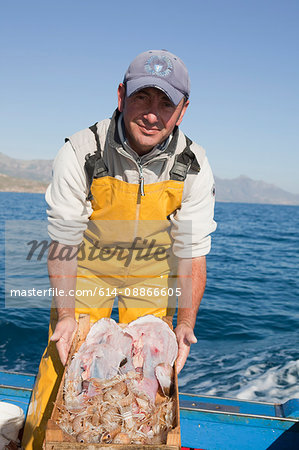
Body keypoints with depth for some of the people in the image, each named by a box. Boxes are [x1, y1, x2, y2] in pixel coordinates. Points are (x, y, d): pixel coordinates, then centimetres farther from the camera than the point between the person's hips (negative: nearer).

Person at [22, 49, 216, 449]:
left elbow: (192, 251, -15)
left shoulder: (193, 166, -21)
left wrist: (185, 325, -22)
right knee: (64, 357, 0)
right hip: (88, 266, -1)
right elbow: (63, 240, -18)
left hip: (153, 272, 2)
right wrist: (66, 314, -21)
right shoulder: (80, 153, -26)